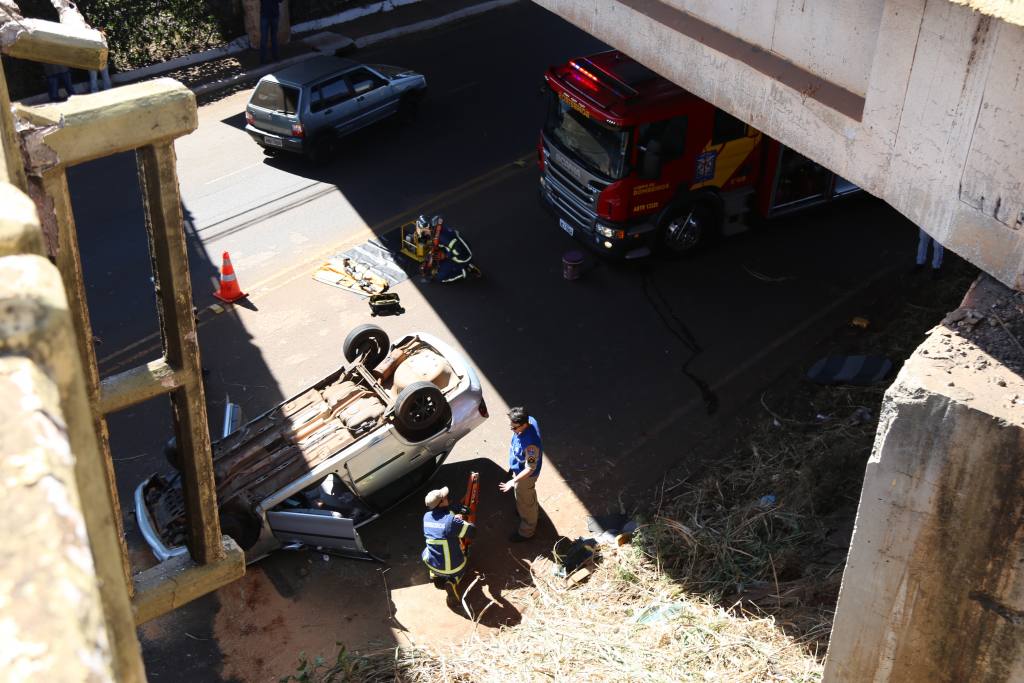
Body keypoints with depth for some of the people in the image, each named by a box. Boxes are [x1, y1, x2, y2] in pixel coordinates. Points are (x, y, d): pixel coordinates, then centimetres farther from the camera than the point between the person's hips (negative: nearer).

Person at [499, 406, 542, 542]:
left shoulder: (530, 444, -45)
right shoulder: (529, 420, -21)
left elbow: (530, 469, -33)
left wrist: (513, 482, -34)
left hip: (525, 475, -7)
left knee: (525, 502, 19)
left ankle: (527, 531, 44)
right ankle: (534, 511, 64)